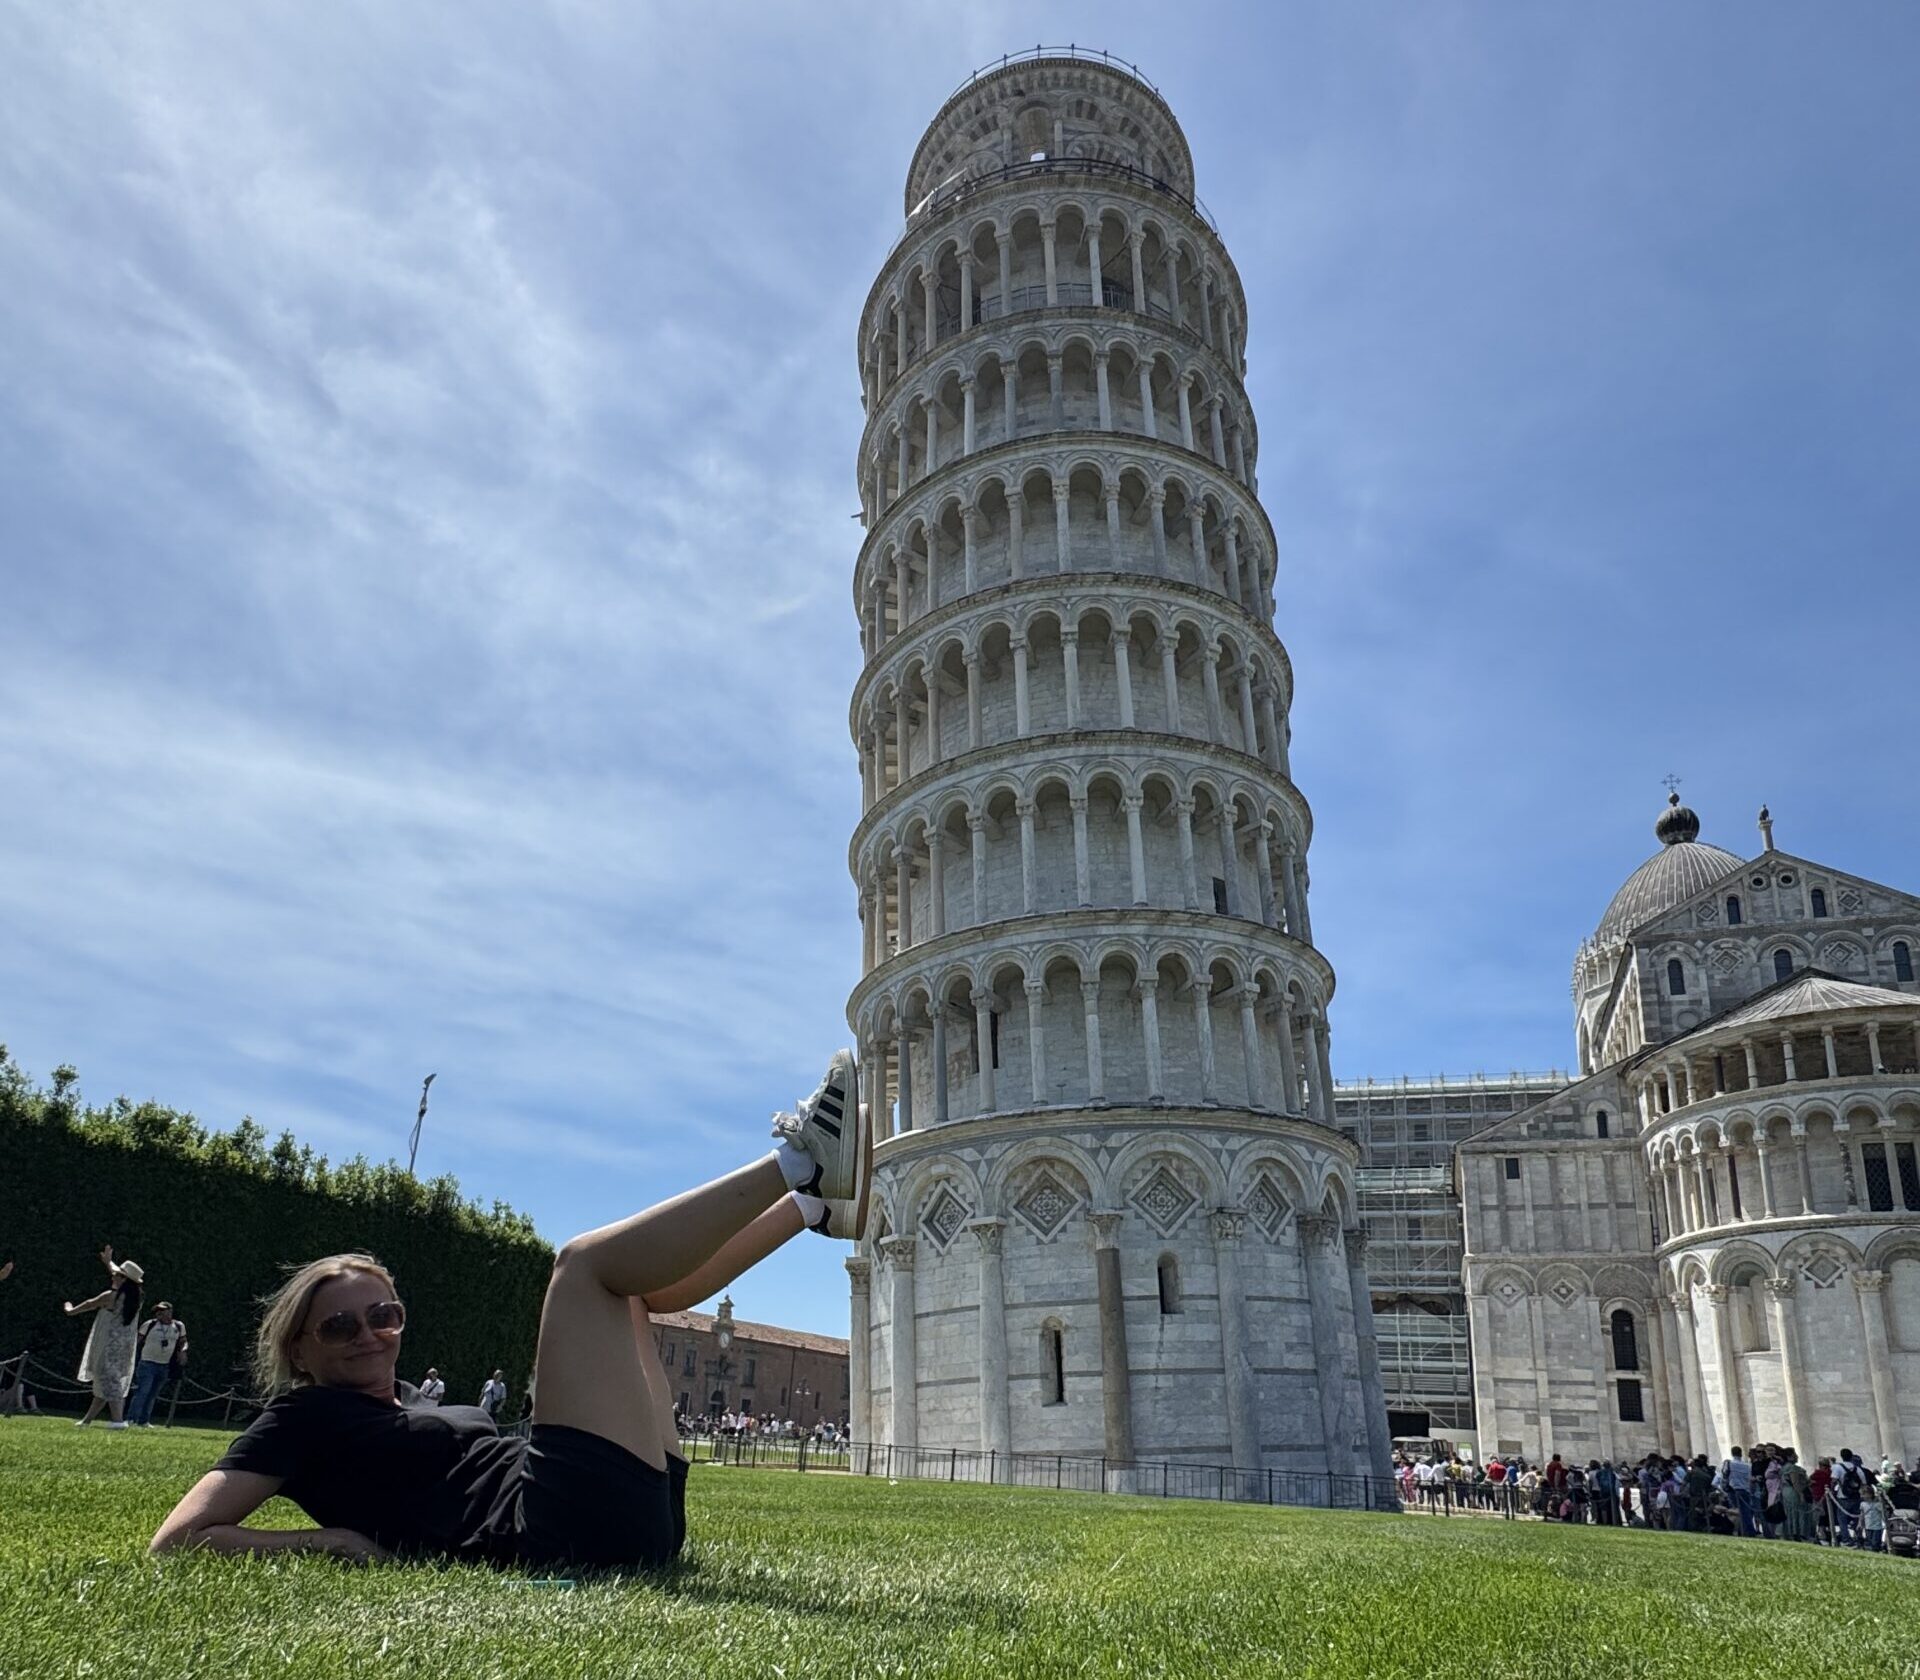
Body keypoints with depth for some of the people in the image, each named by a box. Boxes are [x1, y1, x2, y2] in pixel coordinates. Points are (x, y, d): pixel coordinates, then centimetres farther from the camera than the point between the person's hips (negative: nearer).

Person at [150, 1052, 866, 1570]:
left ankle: (817, 1204, 6)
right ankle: (799, 1160, -14)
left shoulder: (408, 1399, 27)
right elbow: (176, 1540, -2)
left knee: (637, 1282, 18)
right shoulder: (303, 1418, 7)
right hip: (571, 1523, -9)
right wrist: (340, 1541, -10)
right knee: (587, 1261, -8)